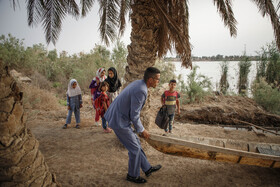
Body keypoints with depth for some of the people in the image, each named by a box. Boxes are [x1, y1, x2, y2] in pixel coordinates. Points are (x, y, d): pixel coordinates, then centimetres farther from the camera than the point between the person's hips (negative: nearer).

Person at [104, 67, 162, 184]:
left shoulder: (138, 83, 5)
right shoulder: (141, 91, -26)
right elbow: (134, 115, -21)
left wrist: (139, 128, 19)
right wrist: (142, 130, -6)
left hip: (117, 116, 10)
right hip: (119, 122, -10)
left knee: (136, 143, 19)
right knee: (135, 149, 5)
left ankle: (147, 168, 34)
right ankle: (133, 175, 26)